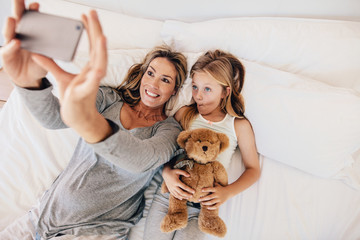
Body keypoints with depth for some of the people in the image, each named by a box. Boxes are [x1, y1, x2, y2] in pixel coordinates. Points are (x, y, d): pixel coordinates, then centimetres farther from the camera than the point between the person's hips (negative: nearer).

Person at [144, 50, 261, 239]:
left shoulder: (240, 126, 0)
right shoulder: (185, 114, 5)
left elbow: (253, 169, 7)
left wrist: (228, 192, -9)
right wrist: (167, 173, -14)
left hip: (201, 206, -1)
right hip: (168, 194, 2)